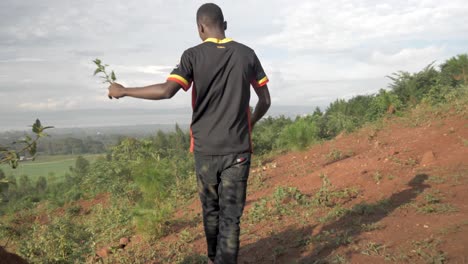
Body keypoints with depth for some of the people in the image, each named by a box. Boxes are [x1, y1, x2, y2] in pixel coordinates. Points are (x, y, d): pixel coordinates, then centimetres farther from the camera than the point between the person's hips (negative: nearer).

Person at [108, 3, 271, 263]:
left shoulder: (193, 55, -4)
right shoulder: (246, 54, 3)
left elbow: (167, 91, -17)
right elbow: (265, 100, 8)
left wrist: (124, 91, -5)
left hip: (205, 147, 0)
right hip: (237, 148, 0)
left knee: (211, 209, 18)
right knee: (231, 214, 2)